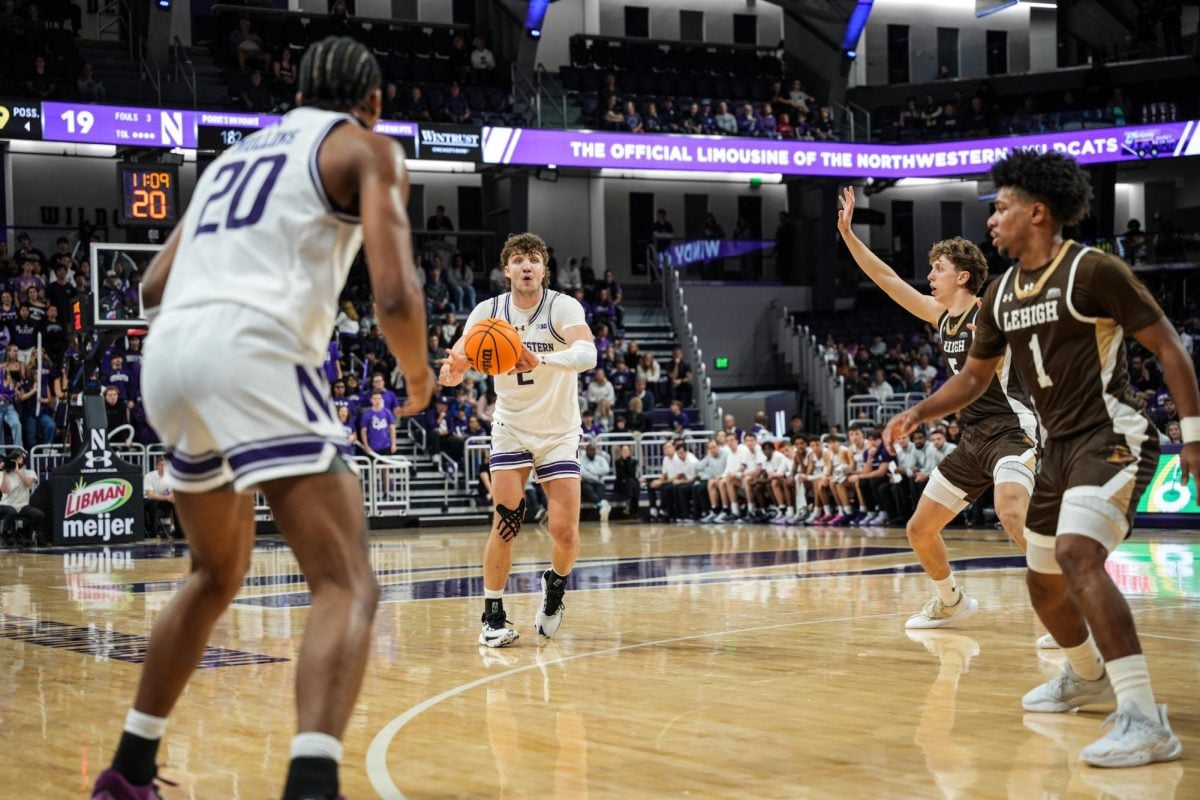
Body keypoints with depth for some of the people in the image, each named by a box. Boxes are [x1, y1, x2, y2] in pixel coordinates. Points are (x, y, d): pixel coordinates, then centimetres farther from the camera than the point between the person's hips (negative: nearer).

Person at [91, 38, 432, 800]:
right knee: (348, 586, -7)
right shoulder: (367, 148, 10)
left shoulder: (238, 152, 30)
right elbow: (395, 294, -4)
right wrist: (419, 371, 15)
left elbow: (154, 288, 28)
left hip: (168, 355, 7)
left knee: (218, 575, 27)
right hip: (255, 352, -7)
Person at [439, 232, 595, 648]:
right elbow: (457, 361, -6)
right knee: (506, 524, -12)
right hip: (511, 429, 1)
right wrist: (452, 369, -32)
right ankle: (493, 615, 3)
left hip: (559, 433, -1)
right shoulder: (488, 312, -5)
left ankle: (555, 585, 22)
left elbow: (587, 353, -33)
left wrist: (540, 360, -52)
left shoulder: (563, 306, -15)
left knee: (565, 532, -10)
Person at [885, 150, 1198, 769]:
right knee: (1043, 580, 17)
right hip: (1060, 445, 9)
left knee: (1077, 556, -29)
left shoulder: (1092, 271, -14)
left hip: (1112, 436, -9)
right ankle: (1086, 676, 47)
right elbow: (975, 376, 21)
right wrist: (920, 413, 5)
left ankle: (1144, 721, -32)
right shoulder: (1000, 296, 9)